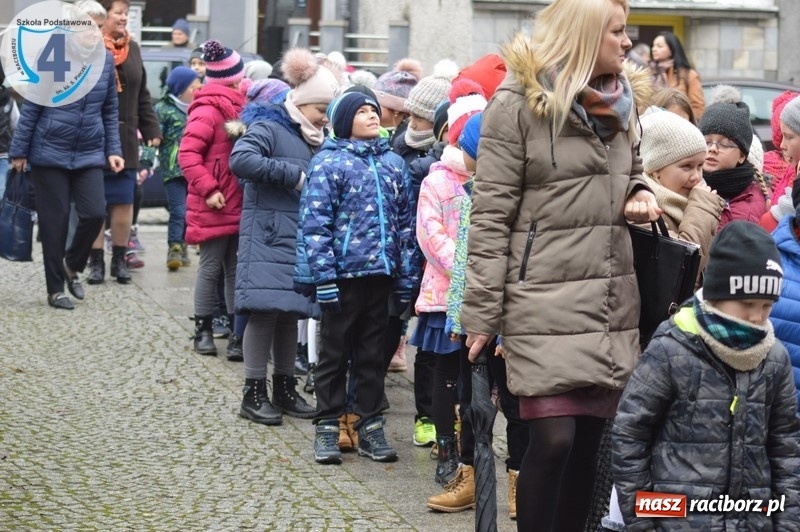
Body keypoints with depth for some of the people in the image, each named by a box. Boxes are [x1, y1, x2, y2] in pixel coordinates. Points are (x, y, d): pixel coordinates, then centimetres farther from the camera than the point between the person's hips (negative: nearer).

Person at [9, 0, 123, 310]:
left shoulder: (106, 60, 3)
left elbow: (110, 110, 10)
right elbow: (31, 107, -6)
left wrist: (113, 150, 3)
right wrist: (19, 150, -5)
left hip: (89, 154, 3)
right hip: (50, 153, -3)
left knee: (94, 213, -9)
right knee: (54, 221, 1)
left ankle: (72, 266, 19)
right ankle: (55, 290, 13)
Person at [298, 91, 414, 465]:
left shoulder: (392, 162, 11)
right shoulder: (329, 162, -4)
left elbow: (405, 221, 14)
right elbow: (315, 222, -8)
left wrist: (406, 276, 9)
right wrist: (324, 275, -14)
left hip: (381, 273, 4)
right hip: (344, 274, -4)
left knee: (372, 354, 11)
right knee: (335, 353, 4)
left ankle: (370, 427, 18)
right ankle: (327, 428, 12)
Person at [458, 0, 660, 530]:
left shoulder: (622, 102, 12)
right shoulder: (518, 103, -8)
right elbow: (491, 215, -8)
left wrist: (639, 199, 3)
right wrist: (482, 311, -10)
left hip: (612, 304, 6)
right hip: (546, 303, -6)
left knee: (590, 441, 8)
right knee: (554, 439, -10)